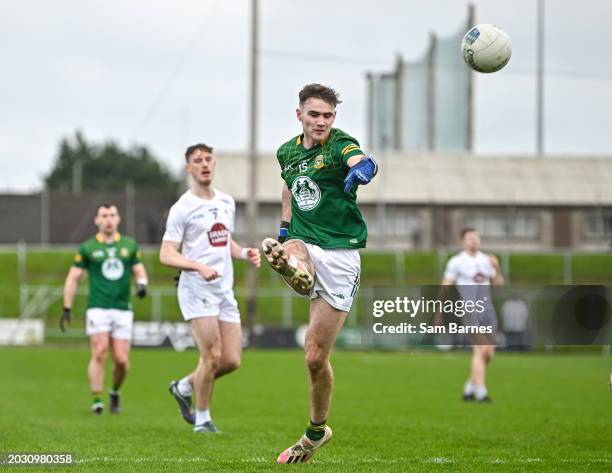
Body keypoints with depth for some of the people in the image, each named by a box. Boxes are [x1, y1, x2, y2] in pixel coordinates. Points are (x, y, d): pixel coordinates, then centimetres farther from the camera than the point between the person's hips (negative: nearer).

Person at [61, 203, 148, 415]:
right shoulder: (87, 248, 5)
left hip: (122, 309, 2)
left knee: (121, 360, -3)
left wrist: (142, 284, -10)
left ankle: (115, 392, 25)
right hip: (98, 308, -2)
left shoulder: (129, 245, 11)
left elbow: (139, 271, 14)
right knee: (99, 354, -16)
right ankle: (97, 400, -10)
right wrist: (67, 308, 3)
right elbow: (73, 278, 7)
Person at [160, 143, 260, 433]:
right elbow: (166, 255, -11)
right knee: (212, 355, -14)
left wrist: (245, 254, 6)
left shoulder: (227, 202, 14)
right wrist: (199, 267, -26)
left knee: (232, 360, 1)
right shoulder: (182, 208, -7)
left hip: (225, 290, 7)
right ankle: (202, 419, 4)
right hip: (196, 290, -7)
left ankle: (184, 387, 26)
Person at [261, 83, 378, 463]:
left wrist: (361, 169, -57)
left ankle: (317, 431, 19)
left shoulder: (340, 144, -9)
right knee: (280, 252, -36)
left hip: (340, 254, -5)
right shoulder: (287, 152, 8)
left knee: (316, 357, 0)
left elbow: (364, 161, -34)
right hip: (303, 243, 5)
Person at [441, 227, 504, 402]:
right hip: (470, 311, -6)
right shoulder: (456, 262, -1)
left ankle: (469, 389, 21)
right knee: (480, 349, -18)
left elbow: (498, 283, 13)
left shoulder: (486, 260, 14)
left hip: (487, 310, 6)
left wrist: (496, 268, -5)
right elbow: (445, 287, -1)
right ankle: (480, 392, -17)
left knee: (489, 353, 5)